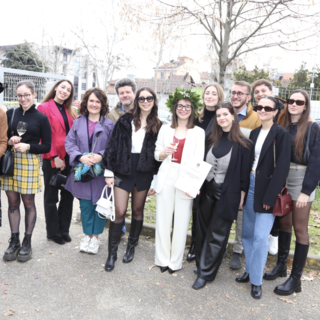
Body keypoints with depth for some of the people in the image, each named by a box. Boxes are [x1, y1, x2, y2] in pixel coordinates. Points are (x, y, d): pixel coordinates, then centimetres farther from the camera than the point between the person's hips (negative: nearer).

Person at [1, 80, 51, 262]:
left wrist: (28, 146, -15)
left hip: (30, 163, -2)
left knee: (28, 202, 5)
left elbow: (47, 146, -1)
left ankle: (27, 243, 18)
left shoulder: (41, 118, -1)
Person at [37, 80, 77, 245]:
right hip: (52, 159, -6)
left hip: (69, 158, 6)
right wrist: (55, 157, -14)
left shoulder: (69, 111, 14)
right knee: (51, 197, 8)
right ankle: (53, 232, 21)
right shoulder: (45, 107, -5)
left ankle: (64, 229, 26)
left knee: (68, 195, 11)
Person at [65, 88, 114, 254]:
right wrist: (80, 157, -13)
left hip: (101, 171, -1)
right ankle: (87, 235, 26)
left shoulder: (109, 125, 0)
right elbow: (69, 143, 3)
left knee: (99, 204, 6)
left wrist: (101, 156, -19)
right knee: (85, 205, 8)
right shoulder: (78, 123, 6)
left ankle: (95, 237, 23)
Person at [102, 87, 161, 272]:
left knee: (138, 210, 12)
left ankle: (131, 247, 31)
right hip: (123, 171, -1)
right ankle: (112, 253, 10)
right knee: (120, 212, -3)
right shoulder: (125, 121, 1)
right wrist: (109, 172, -5)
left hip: (144, 173, 1)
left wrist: (156, 180, 0)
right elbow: (113, 146, 0)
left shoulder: (158, 126, 4)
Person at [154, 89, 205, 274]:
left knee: (182, 221, 4)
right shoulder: (166, 129, 10)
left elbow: (198, 160, -5)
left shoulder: (198, 132, 2)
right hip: (166, 177, 2)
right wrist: (164, 153, -10)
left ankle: (175, 261, 19)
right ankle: (163, 259, 22)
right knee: (163, 219, 6)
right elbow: (157, 155, 14)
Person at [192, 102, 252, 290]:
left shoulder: (243, 144, -9)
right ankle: (202, 264, 32)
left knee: (217, 235, 4)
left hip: (227, 195, -5)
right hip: (207, 190, 5)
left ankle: (205, 273, 15)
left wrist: (242, 197, -8)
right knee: (203, 230, 14)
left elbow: (245, 173, -8)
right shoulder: (212, 140, 6)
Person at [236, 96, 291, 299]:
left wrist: (270, 196, -17)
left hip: (267, 189, -6)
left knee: (260, 235, -5)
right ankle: (250, 270, 29)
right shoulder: (254, 132, 11)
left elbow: (282, 167, -13)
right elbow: (248, 161, 11)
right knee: (247, 232, 12)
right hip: (250, 185, 6)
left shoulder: (281, 134, -7)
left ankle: (256, 280, 10)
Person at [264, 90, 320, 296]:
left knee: (300, 228, 3)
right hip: (281, 180, 4)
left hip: (301, 181, -4)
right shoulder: (282, 127, 7)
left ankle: (296, 278, 13)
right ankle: (281, 265, 29)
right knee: (284, 223, 14)